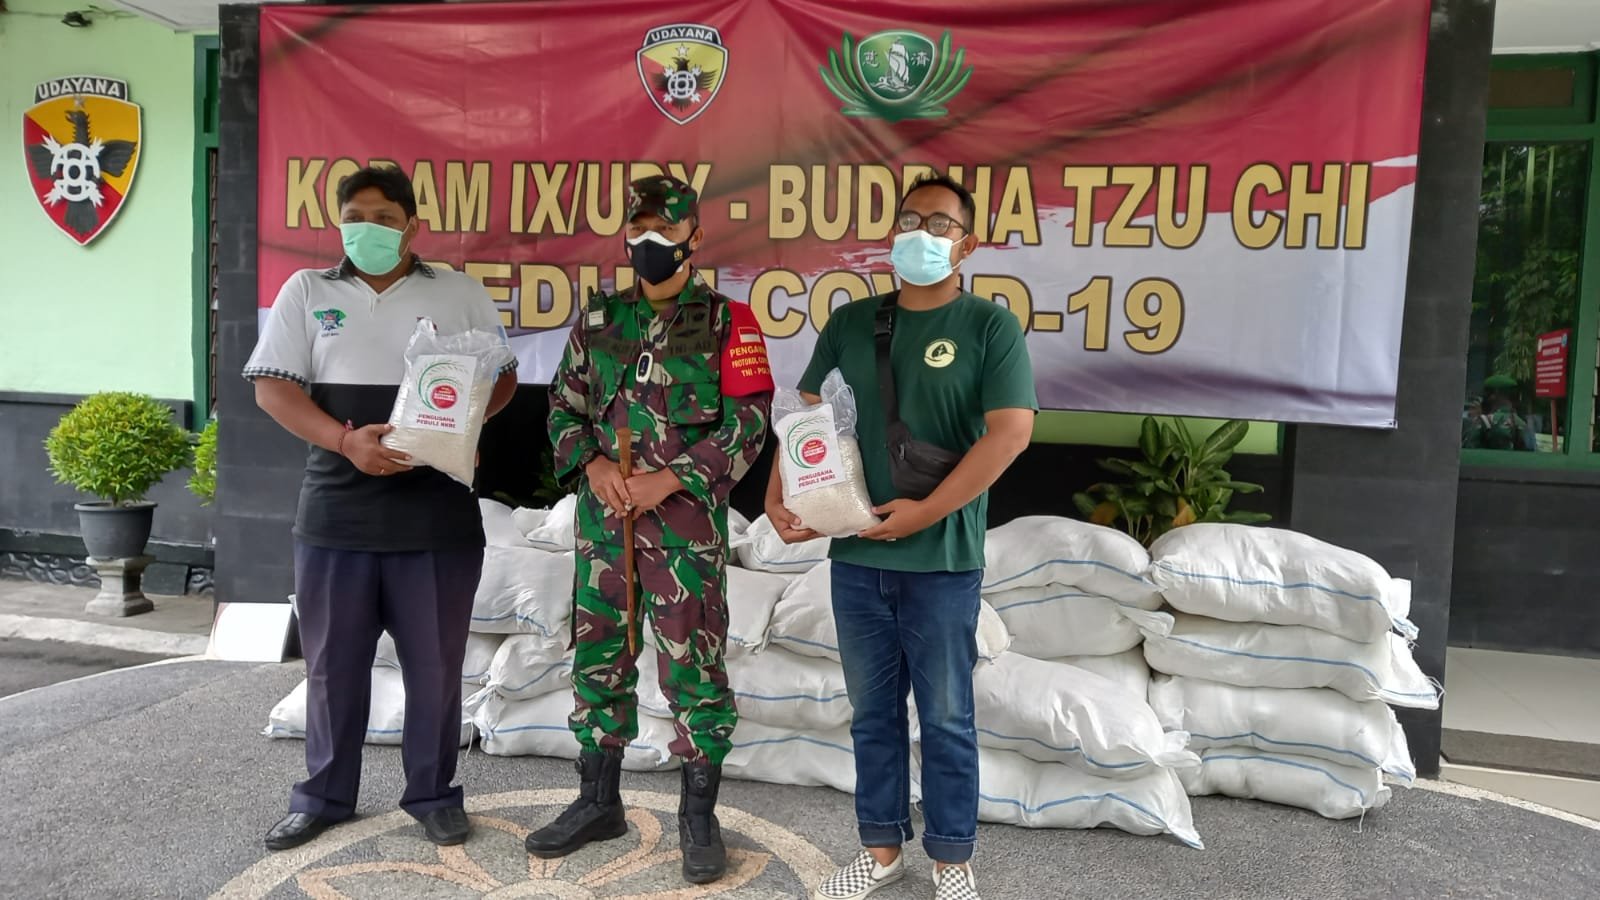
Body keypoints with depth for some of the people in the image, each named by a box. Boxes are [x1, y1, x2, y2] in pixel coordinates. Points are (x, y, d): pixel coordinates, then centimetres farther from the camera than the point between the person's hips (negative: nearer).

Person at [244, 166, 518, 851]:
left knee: (435, 662, 7)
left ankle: (433, 794, 23)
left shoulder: (460, 293, 7)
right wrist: (346, 440, -16)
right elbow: (273, 387, 1)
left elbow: (502, 377, 10)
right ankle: (323, 796, 29)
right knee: (332, 661, 11)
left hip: (437, 513, -1)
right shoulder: (306, 291, 8)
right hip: (335, 511, 1)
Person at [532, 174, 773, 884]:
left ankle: (698, 815, 18)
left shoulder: (727, 322, -2)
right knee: (599, 659, 13)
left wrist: (666, 480, -15)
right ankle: (598, 802, 29)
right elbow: (565, 406, 13)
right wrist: (592, 464, -7)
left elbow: (748, 420, -7)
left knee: (693, 667, 1)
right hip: (602, 515, 5)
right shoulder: (598, 320, 12)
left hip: (686, 519, -4)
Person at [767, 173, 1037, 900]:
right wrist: (778, 497, -2)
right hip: (855, 552, 4)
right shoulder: (850, 323, 9)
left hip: (943, 558, -4)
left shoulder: (989, 325, -3)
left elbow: (1011, 431, -14)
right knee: (872, 710, 15)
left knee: (945, 716, 8)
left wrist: (927, 511, -17)